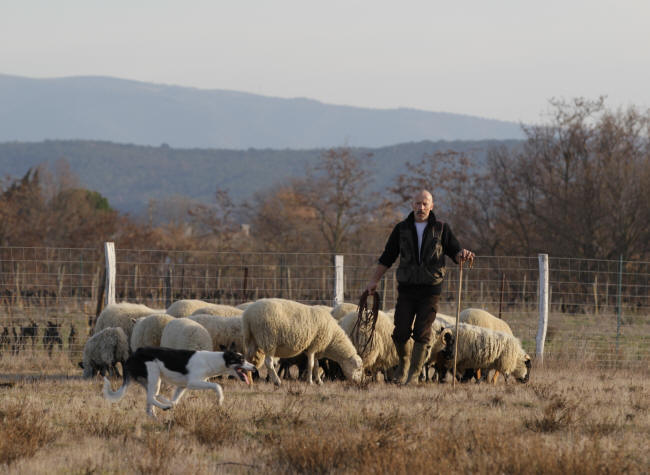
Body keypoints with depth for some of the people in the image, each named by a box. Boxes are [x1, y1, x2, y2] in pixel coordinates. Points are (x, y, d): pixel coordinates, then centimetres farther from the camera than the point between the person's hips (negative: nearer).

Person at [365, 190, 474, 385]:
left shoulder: (441, 228, 4)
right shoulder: (402, 229, 8)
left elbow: (454, 251, 6)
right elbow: (387, 257, 13)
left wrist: (463, 255, -18)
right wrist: (374, 280, 10)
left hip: (430, 290, -1)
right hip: (407, 288, 1)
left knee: (422, 334, -6)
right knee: (401, 332, -3)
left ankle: (414, 374, 2)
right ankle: (404, 363, 24)